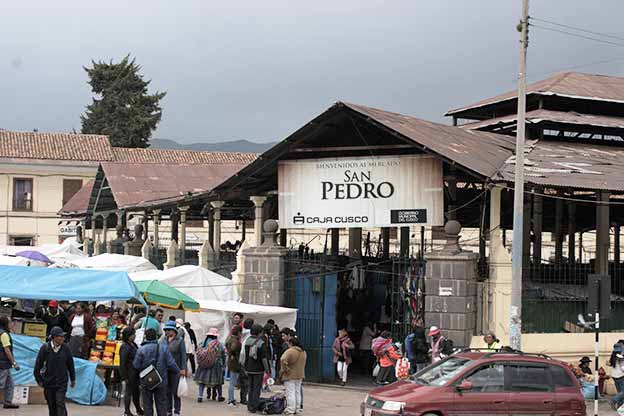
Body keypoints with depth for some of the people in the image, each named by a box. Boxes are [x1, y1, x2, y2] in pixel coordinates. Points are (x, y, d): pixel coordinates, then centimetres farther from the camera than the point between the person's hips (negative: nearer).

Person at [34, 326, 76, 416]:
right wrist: (39, 380, 1)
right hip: (48, 383, 1)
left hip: (62, 383, -1)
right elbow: (38, 364, -1)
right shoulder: (45, 348, -9)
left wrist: (73, 379, 15)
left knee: (60, 404, -11)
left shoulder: (65, 348, -5)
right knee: (51, 406, 11)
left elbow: (70, 364, 8)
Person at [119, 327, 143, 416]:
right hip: (129, 373, -9)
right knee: (128, 391, 1)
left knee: (136, 392, 18)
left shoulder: (133, 345, 11)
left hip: (136, 373, 9)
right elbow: (122, 363, -18)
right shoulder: (125, 347, -17)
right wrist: (124, 377, -19)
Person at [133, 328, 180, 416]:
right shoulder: (163, 349, -6)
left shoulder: (141, 350, -11)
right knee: (161, 404, 10)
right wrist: (178, 371, 11)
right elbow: (171, 364, -6)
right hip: (161, 382, 1)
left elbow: (136, 365, -9)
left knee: (147, 405, 8)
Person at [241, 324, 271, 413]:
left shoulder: (246, 341, 2)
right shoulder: (261, 343, -15)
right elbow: (264, 358, -14)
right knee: (257, 388, 2)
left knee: (250, 387, 17)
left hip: (249, 369, 6)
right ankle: (253, 407, 1)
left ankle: (250, 405, 22)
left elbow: (243, 355, 9)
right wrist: (268, 370, -4)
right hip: (258, 370, -6)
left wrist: (244, 367, 19)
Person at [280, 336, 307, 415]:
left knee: (290, 393, -4)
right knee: (297, 392, 15)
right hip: (300, 375, 8)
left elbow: (283, 361, -29)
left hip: (290, 375, -8)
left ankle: (290, 410, -3)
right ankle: (297, 409, 20)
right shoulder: (303, 352, 8)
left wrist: (285, 369, -17)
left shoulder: (290, 351, -19)